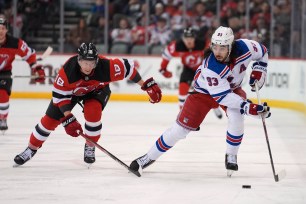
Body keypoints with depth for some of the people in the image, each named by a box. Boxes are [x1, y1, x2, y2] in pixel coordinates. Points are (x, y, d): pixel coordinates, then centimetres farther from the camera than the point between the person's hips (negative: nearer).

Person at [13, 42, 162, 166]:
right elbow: (59, 95, -29)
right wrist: (68, 118, -35)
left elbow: (127, 67, -26)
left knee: (93, 111, -28)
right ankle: (31, 149, 17)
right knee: (50, 119, -3)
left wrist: (147, 85, -21)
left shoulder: (106, 67, -40)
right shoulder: (67, 70, -39)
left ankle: (90, 147, -2)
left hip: (97, 90, 0)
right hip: (71, 90, 0)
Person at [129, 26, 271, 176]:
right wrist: (248, 107, -43)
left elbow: (262, 52, -4)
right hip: (205, 91, -3)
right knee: (181, 127, -5)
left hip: (232, 88, 3)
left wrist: (258, 70, -17)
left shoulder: (244, 47, -29)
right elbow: (222, 96, -37)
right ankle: (149, 157, 12)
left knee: (236, 116, -28)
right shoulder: (210, 67, -39)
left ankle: (231, 156, -5)